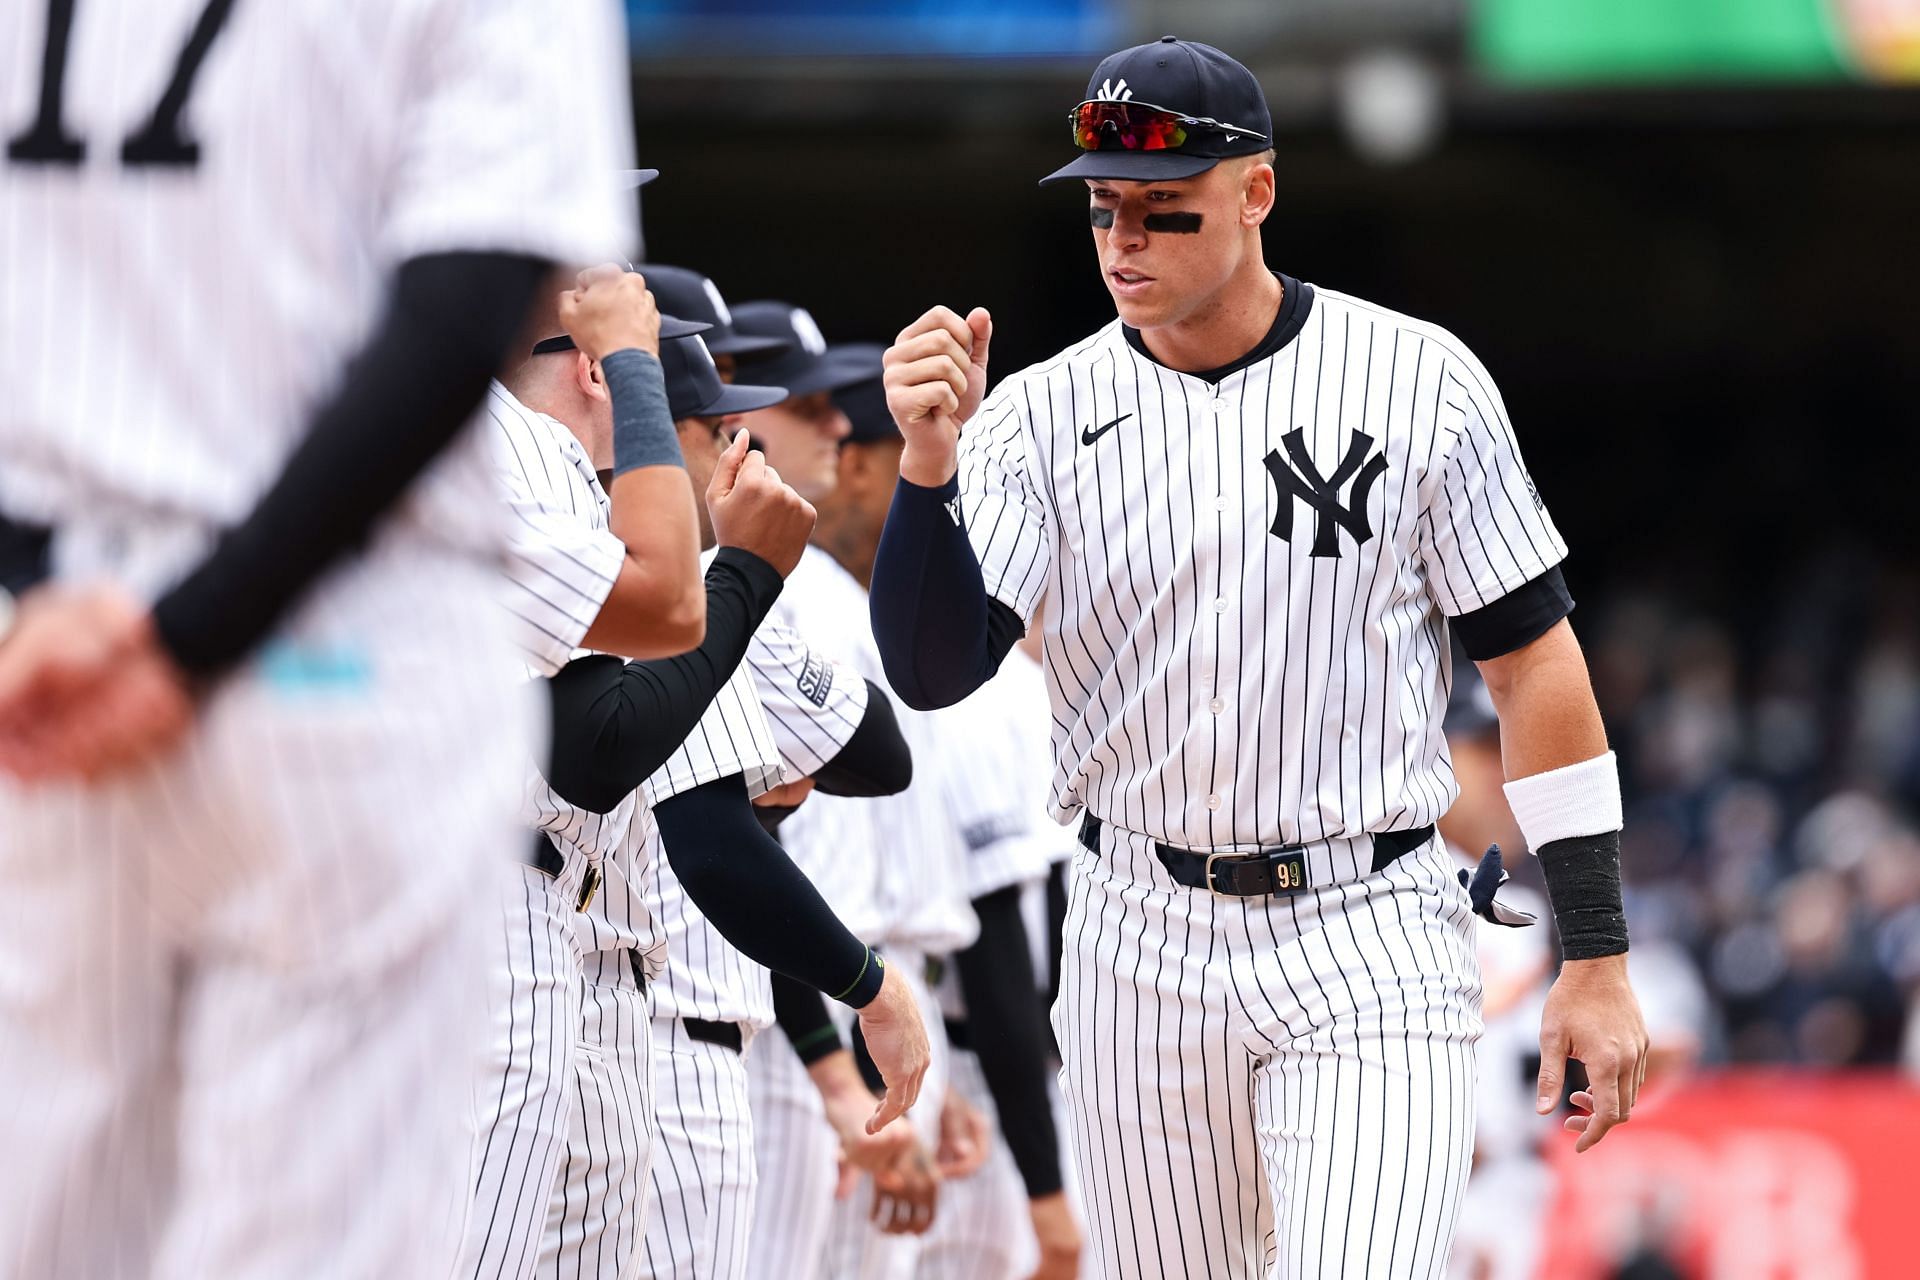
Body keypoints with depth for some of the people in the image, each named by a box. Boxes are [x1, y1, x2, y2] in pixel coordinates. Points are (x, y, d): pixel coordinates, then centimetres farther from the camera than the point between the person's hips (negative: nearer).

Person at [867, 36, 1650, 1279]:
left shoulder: (1423, 382, -3)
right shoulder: (1043, 414, 1)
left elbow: (1534, 661, 0)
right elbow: (931, 670, -8)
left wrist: (1598, 960, -2)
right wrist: (928, 464, -25)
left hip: (1369, 943, -3)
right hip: (1144, 945, 3)